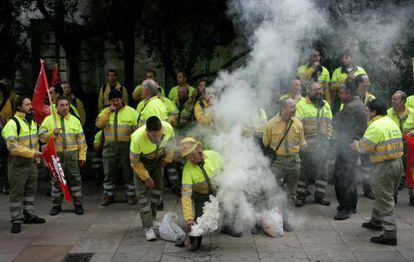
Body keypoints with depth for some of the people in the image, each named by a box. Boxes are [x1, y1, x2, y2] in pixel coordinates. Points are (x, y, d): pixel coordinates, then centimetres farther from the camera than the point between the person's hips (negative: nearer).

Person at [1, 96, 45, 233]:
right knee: (17, 193, 0)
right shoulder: (12, 123, -16)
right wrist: (32, 152, -25)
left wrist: (37, 157, 14)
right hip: (18, 163, -8)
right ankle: (16, 220, 7)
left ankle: (29, 215, 30)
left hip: (31, 162, 8)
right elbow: (13, 147, -23)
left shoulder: (32, 122, 11)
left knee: (31, 190, 16)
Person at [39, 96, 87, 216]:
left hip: (72, 155, 1)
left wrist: (82, 156, 3)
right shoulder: (49, 120, 4)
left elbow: (81, 140, 8)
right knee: (56, 181, 7)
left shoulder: (75, 120, 9)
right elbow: (42, 137, -1)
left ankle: (78, 204, 14)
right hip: (56, 156, -1)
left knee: (75, 180, 4)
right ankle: (56, 205, 19)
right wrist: (53, 133, -18)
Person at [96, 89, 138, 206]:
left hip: (127, 146, -2)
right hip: (110, 147, 2)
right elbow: (99, 124, -6)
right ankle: (108, 196, 21)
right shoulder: (105, 111, 10)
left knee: (129, 173, 4)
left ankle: (131, 195, 16)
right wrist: (108, 111, -11)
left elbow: (137, 128, -3)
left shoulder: (131, 111, 1)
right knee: (109, 173, 9)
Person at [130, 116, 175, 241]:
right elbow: (135, 162, -23)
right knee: (143, 193, -10)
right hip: (142, 162, -4)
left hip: (158, 159, 4)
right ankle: (148, 227, -8)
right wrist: (146, 178, -17)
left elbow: (171, 143, -5)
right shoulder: (137, 138, -40)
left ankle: (152, 218, 32)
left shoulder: (168, 128, -32)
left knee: (158, 188, 12)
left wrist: (167, 159, 0)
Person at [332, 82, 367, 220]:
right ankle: (352, 205, 28)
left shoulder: (351, 107, -19)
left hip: (346, 147, -11)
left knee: (340, 177, -9)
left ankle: (345, 208, -6)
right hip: (354, 146, 11)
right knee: (350, 176, 18)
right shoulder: (359, 104, 16)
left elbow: (335, 123, -19)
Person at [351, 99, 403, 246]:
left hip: (385, 166, -9)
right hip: (397, 162, 10)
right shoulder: (391, 123, 13)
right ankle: (376, 222, 39)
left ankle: (389, 235, -3)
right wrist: (360, 145, 13)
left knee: (385, 201, -5)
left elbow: (364, 147, -13)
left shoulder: (376, 126, -17)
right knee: (382, 196, 24)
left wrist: (356, 144, 9)